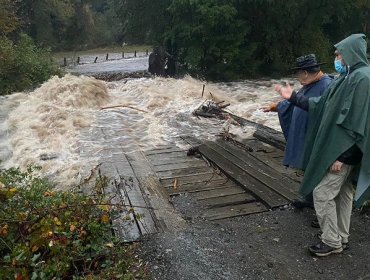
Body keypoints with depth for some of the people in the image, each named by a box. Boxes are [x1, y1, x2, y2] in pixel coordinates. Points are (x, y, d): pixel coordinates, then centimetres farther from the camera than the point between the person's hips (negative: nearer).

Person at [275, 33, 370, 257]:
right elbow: (321, 105, 14)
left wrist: (342, 155, -23)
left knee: (322, 193, -2)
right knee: (342, 193, 16)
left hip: (341, 152, -10)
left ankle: (332, 242, 14)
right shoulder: (349, 77, 12)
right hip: (337, 147, 10)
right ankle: (342, 238, 30)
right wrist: (293, 97, 11)